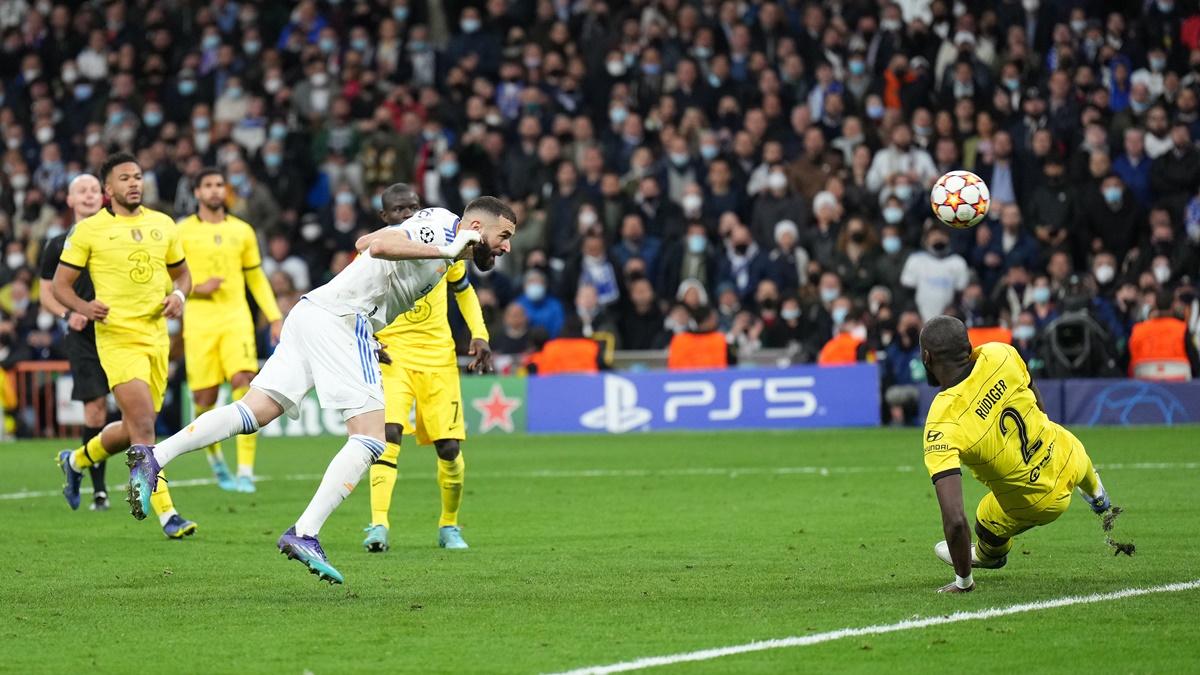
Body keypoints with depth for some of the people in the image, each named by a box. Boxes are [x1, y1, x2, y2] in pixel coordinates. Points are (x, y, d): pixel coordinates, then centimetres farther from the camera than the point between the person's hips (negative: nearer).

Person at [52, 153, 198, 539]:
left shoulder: (162, 224, 11)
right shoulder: (88, 230, -2)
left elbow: (181, 273, 22)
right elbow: (61, 283, 1)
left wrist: (178, 295, -1)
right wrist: (83, 307, -19)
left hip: (157, 337, 6)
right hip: (118, 338, -6)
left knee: (134, 431, 13)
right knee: (143, 427, -17)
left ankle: (76, 461, 38)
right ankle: (167, 514, -16)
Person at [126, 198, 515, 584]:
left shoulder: (437, 222, 23)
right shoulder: (440, 228, -6)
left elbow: (364, 242, 34)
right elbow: (380, 245, -23)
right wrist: (445, 251, -23)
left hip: (312, 312, 10)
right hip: (341, 317, -10)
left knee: (254, 412, 2)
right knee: (370, 439, -11)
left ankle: (154, 457, -9)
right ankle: (304, 535, -20)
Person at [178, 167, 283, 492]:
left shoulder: (242, 231, 11)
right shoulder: (182, 232, 3)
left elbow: (257, 278, 19)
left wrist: (275, 317, 13)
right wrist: (196, 287, -12)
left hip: (236, 319, 1)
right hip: (199, 321, -1)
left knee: (244, 382, -18)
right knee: (204, 397, -1)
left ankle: (245, 470, -19)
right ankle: (214, 456, 29)